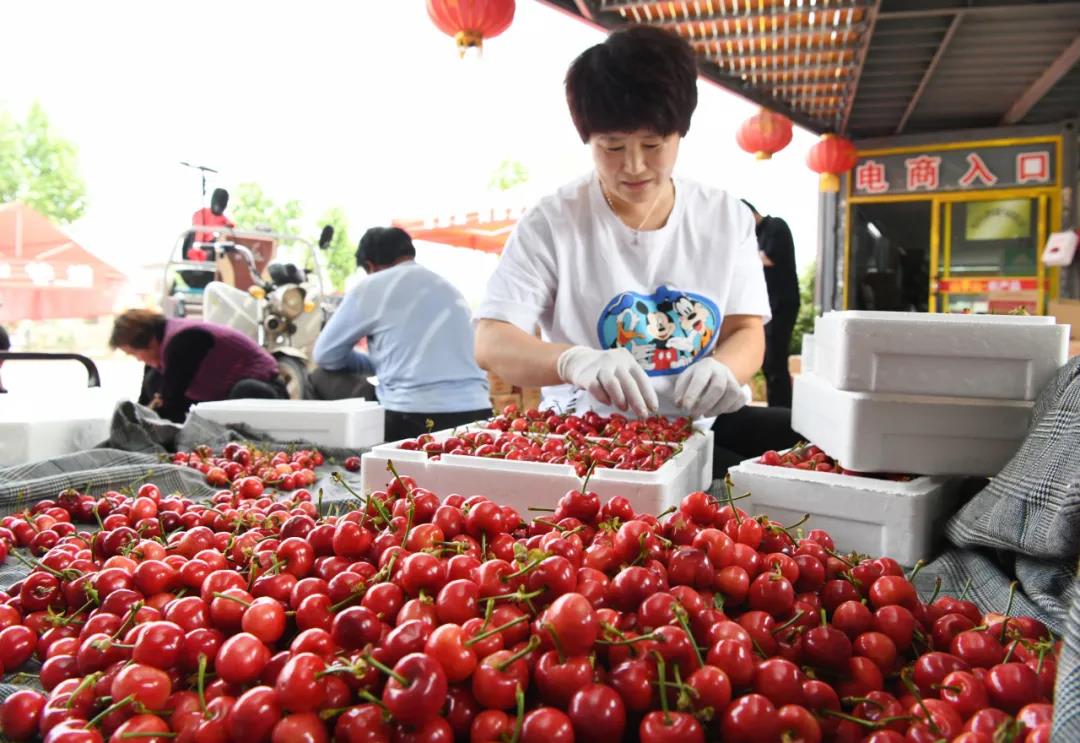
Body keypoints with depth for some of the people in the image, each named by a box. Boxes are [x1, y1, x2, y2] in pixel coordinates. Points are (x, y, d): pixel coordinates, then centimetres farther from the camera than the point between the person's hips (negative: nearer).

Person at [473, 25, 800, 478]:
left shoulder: (727, 218, 6)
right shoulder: (551, 224, -6)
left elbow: (746, 331, 5)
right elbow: (491, 342, -12)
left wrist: (723, 369, -21)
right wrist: (574, 361, -35)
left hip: (704, 423, 5)